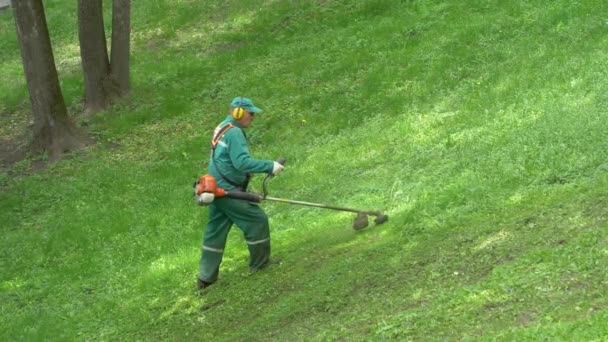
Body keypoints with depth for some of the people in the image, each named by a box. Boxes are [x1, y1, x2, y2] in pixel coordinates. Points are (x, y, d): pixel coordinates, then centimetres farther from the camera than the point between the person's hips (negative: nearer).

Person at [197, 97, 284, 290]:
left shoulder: (222, 128, 15)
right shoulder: (234, 132, -17)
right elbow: (242, 162, -26)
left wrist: (247, 172, 12)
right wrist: (270, 166, -23)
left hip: (216, 189, 10)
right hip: (228, 191, -10)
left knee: (215, 232, 12)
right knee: (257, 219, 2)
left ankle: (206, 277, 14)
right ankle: (260, 263, 13)